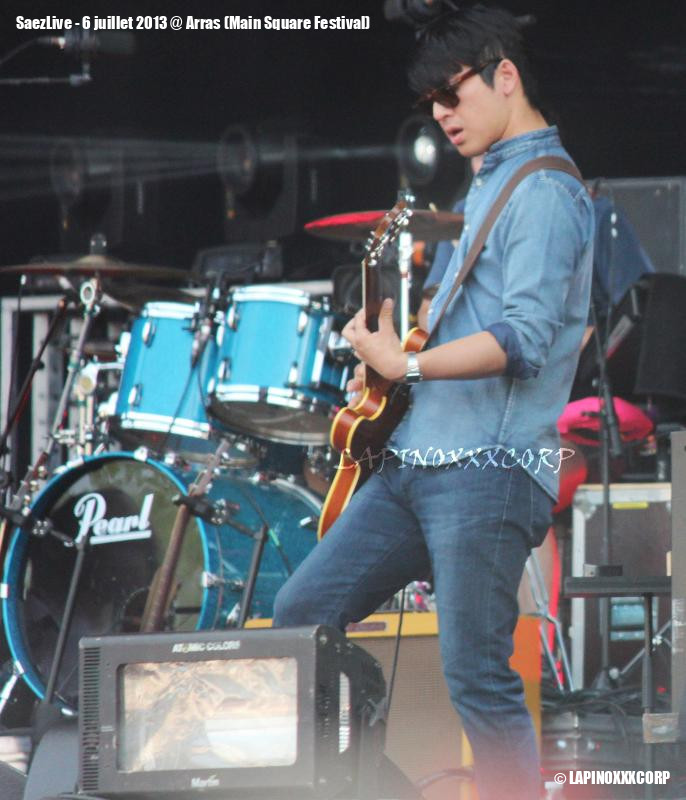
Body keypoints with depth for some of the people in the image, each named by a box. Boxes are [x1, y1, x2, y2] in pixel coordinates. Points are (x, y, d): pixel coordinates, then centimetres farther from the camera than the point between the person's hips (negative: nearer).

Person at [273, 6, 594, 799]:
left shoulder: (545, 194, -11)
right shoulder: (488, 187, 20)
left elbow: (523, 339, -22)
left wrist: (406, 366, -21)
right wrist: (398, 337, 14)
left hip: (489, 474, -10)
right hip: (413, 465, 10)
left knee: (476, 677, -10)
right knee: (302, 612, 7)